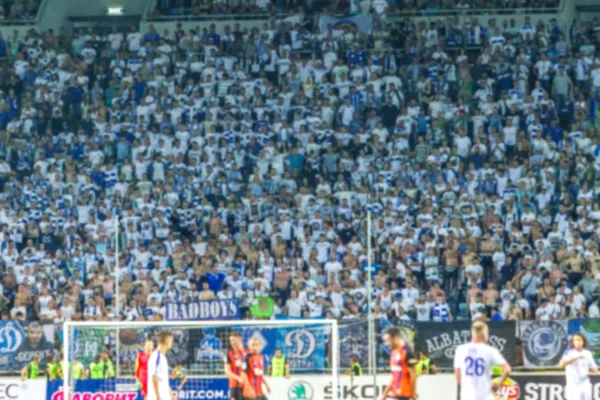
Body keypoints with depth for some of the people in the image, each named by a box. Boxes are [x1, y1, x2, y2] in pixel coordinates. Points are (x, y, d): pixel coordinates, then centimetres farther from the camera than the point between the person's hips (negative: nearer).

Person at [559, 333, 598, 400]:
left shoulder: (588, 353, 6)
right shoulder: (569, 352, -6)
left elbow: (595, 369, 12)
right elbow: (561, 365, -25)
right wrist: (576, 358, -31)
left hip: (585, 386, 4)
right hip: (573, 386, -4)